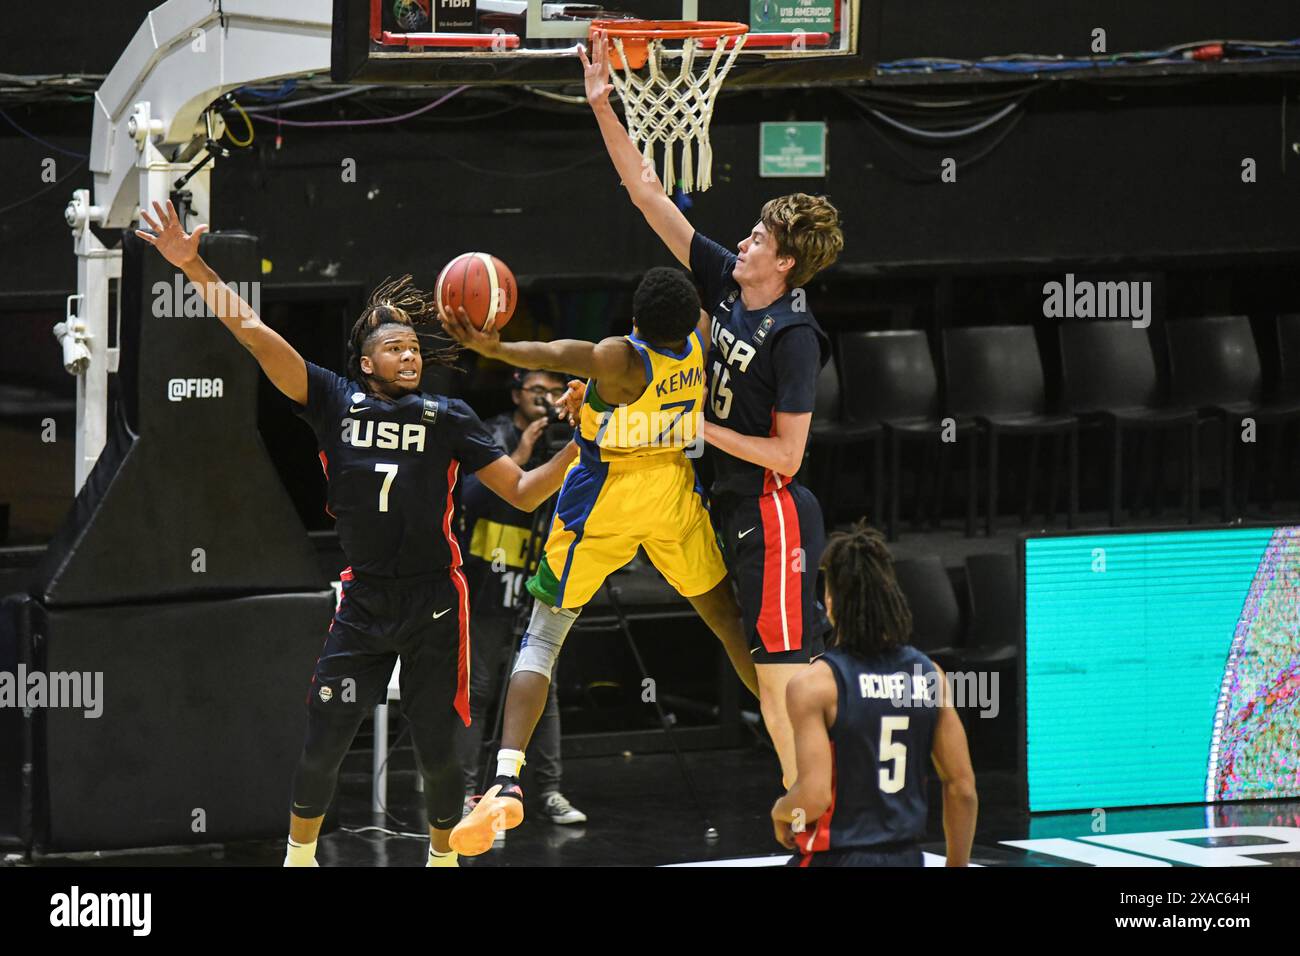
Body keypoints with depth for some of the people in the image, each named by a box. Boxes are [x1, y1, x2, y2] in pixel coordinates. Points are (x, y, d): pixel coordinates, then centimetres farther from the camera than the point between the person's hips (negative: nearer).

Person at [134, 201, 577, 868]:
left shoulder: (448, 418, 5)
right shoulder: (336, 401, 4)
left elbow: (522, 492, 6)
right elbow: (257, 336, -3)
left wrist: (574, 449, -11)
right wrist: (191, 267, -12)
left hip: (434, 602, 0)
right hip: (362, 602, 0)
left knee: (437, 749, 3)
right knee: (322, 742, 0)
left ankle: (443, 857, 26)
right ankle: (299, 856, 21)